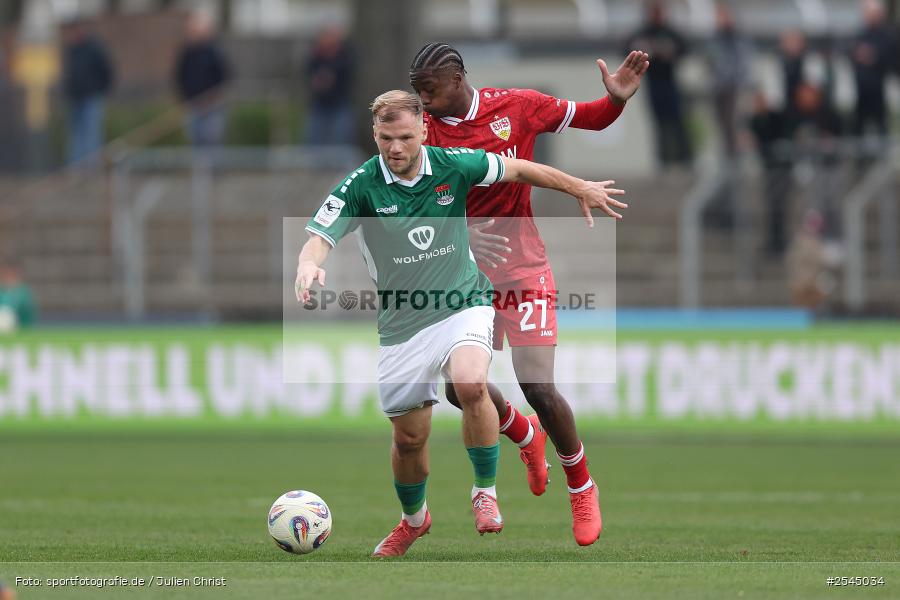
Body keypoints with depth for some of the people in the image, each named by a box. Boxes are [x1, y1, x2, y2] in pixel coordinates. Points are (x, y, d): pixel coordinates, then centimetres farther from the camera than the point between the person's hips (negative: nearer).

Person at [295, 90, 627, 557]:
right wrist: (309, 265, -43)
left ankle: (485, 491, -10)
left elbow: (516, 170, 9)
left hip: (463, 303, -1)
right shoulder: (361, 186, -12)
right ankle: (413, 519, 38)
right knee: (409, 438, 7)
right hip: (402, 322, 1)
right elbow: (319, 237, -19)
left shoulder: (454, 165, -8)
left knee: (471, 384, -32)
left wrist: (580, 189, 18)